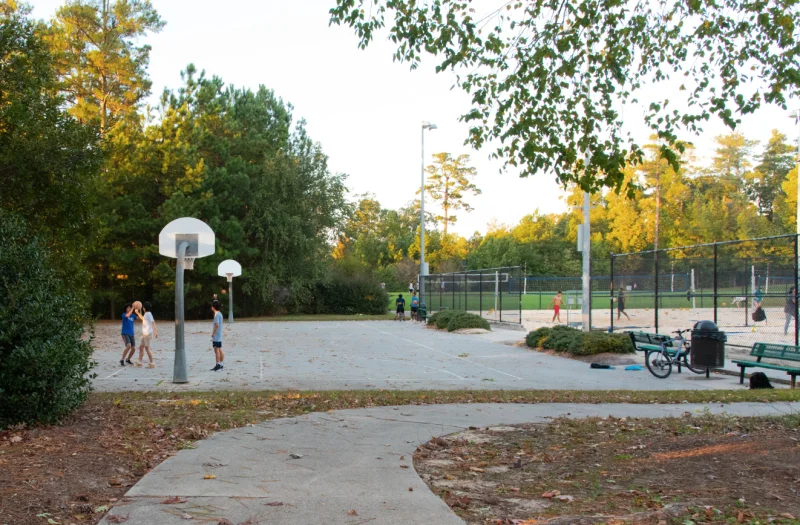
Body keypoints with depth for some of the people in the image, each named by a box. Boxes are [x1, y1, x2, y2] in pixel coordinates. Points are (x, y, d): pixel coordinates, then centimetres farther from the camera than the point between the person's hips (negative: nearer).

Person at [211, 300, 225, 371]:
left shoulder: (216, 315, -16)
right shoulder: (219, 313, 13)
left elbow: (217, 325, -25)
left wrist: (213, 333, -17)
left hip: (216, 336, -9)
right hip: (219, 336, 9)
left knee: (216, 350, -6)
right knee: (220, 349, 12)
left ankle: (218, 365, -5)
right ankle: (222, 364, 15)